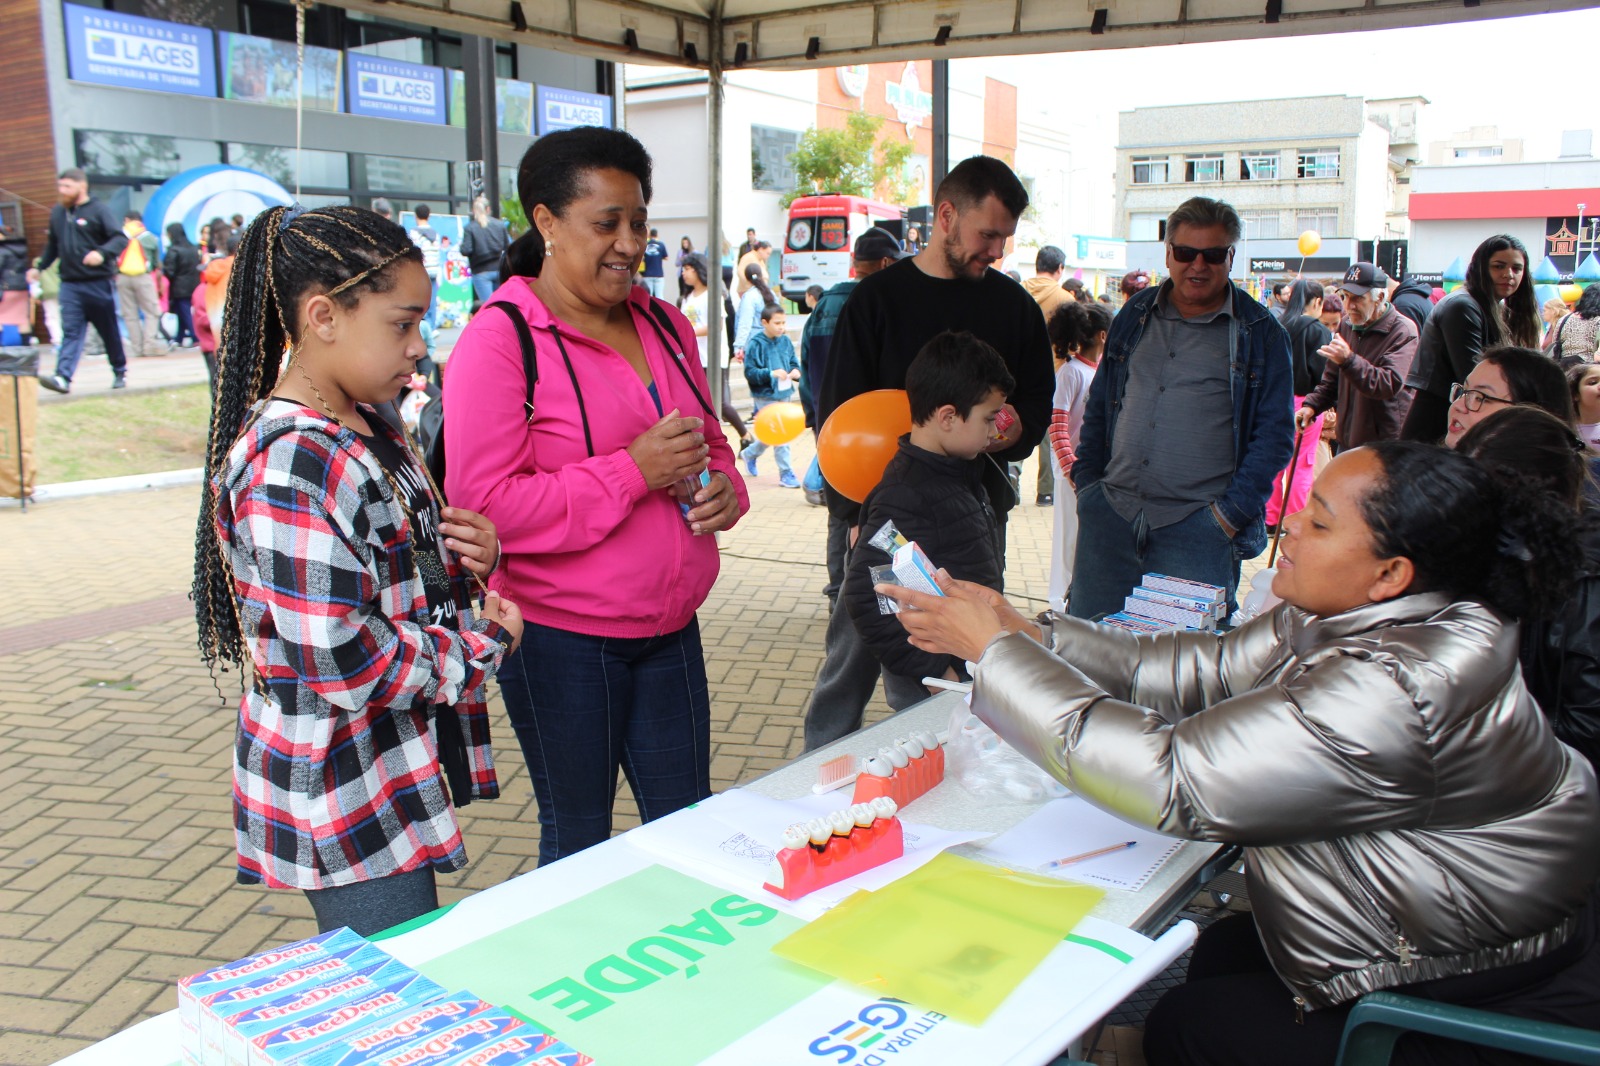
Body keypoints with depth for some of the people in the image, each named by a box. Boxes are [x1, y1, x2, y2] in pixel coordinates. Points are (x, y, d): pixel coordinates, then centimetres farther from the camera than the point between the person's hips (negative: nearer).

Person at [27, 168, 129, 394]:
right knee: (70, 331, -6)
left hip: (98, 284, -4)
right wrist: (39, 267, 17)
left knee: (109, 330, 8)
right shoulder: (57, 212, 13)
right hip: (70, 284, 4)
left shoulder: (98, 210, -5)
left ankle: (120, 372, 24)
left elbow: (120, 238, -15)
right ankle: (63, 377, -15)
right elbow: (52, 245, 23)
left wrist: (102, 253, -31)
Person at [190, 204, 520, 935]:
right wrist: (482, 646, -14)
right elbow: (339, 661, -27)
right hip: (344, 802, -9)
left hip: (394, 774, 9)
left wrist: (462, 554, -2)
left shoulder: (364, 430, 7)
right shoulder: (290, 467, -24)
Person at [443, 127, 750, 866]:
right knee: (577, 842, 12)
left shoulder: (663, 325, 9)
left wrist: (723, 488, -2)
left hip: (669, 625, 6)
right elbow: (484, 505, -19)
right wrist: (632, 471, -23)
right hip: (560, 638, -6)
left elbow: (710, 442, 22)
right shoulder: (498, 341, -12)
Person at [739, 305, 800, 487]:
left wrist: (796, 371, -11)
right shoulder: (756, 344, -13)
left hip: (784, 393, 6)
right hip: (766, 396, -6)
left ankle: (749, 454, 41)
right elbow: (750, 372, -15)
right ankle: (786, 473, 5)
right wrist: (772, 373, -27)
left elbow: (794, 362, 12)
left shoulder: (785, 341, 4)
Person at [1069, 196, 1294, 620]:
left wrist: (1231, 512, -9)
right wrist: (1086, 479, 10)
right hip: (1109, 515, 3)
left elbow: (1275, 433, -1)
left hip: (1199, 527, -3)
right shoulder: (1135, 314, 13)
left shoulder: (1259, 333, 2)